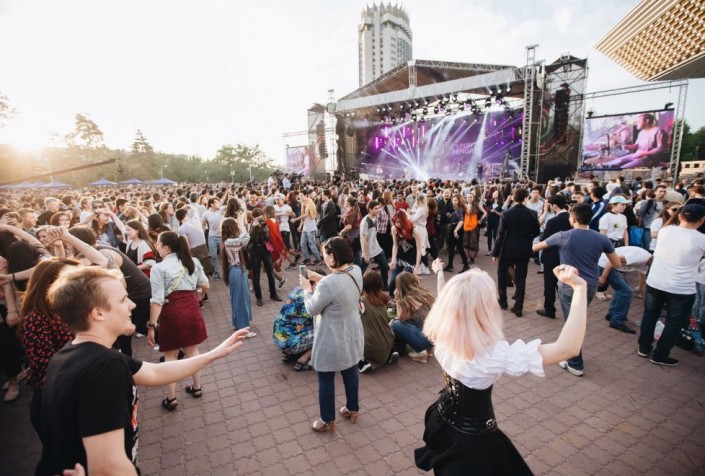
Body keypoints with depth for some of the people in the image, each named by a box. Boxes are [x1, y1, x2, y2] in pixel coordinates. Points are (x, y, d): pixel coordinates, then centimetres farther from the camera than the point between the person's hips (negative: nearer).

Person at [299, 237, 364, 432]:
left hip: (332, 340, -7)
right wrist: (321, 279, 6)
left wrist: (307, 288, -2)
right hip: (352, 335, 7)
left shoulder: (328, 284, -33)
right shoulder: (356, 271, -10)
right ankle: (353, 409, 46)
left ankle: (328, 420, 35)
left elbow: (313, 309, -16)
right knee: (351, 371, 26)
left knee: (326, 380, 16)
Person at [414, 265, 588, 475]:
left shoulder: (441, 334, -19)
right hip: (474, 439, -5)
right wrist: (580, 287, -30)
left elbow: (447, 300, 6)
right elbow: (568, 348, -35)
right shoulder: (494, 354, -36)